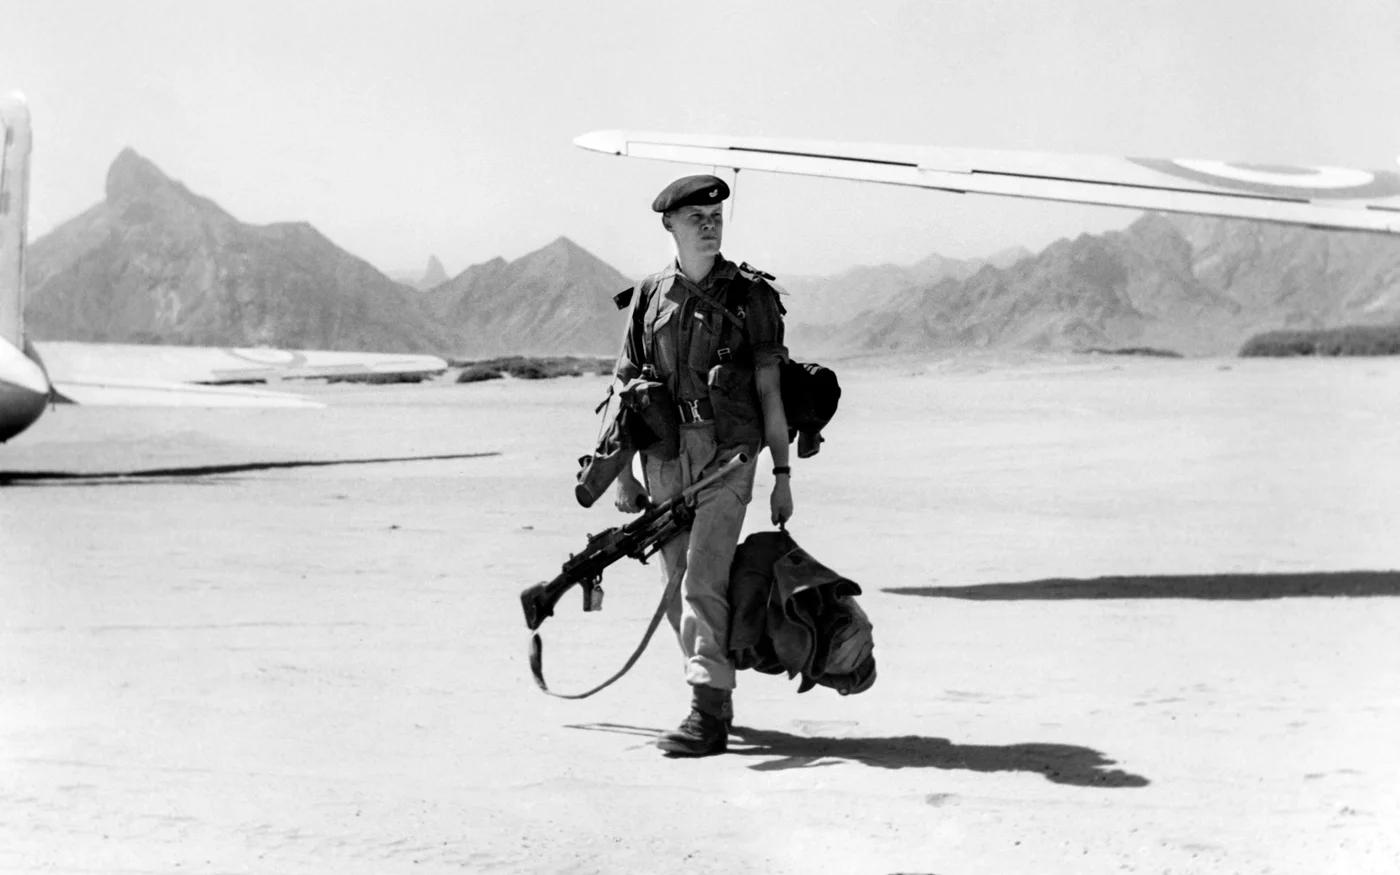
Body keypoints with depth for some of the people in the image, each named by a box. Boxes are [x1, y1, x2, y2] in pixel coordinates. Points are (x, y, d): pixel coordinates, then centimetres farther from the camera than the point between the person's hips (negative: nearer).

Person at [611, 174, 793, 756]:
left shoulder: (750, 294, 2)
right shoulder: (650, 297, 9)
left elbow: (769, 390, 2)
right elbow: (626, 387, 12)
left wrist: (783, 474, 0)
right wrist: (622, 472, 7)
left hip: (726, 453, -4)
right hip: (664, 459, 4)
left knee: (703, 582, -14)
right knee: (678, 589, 9)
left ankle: (709, 715, -13)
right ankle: (713, 685, 26)